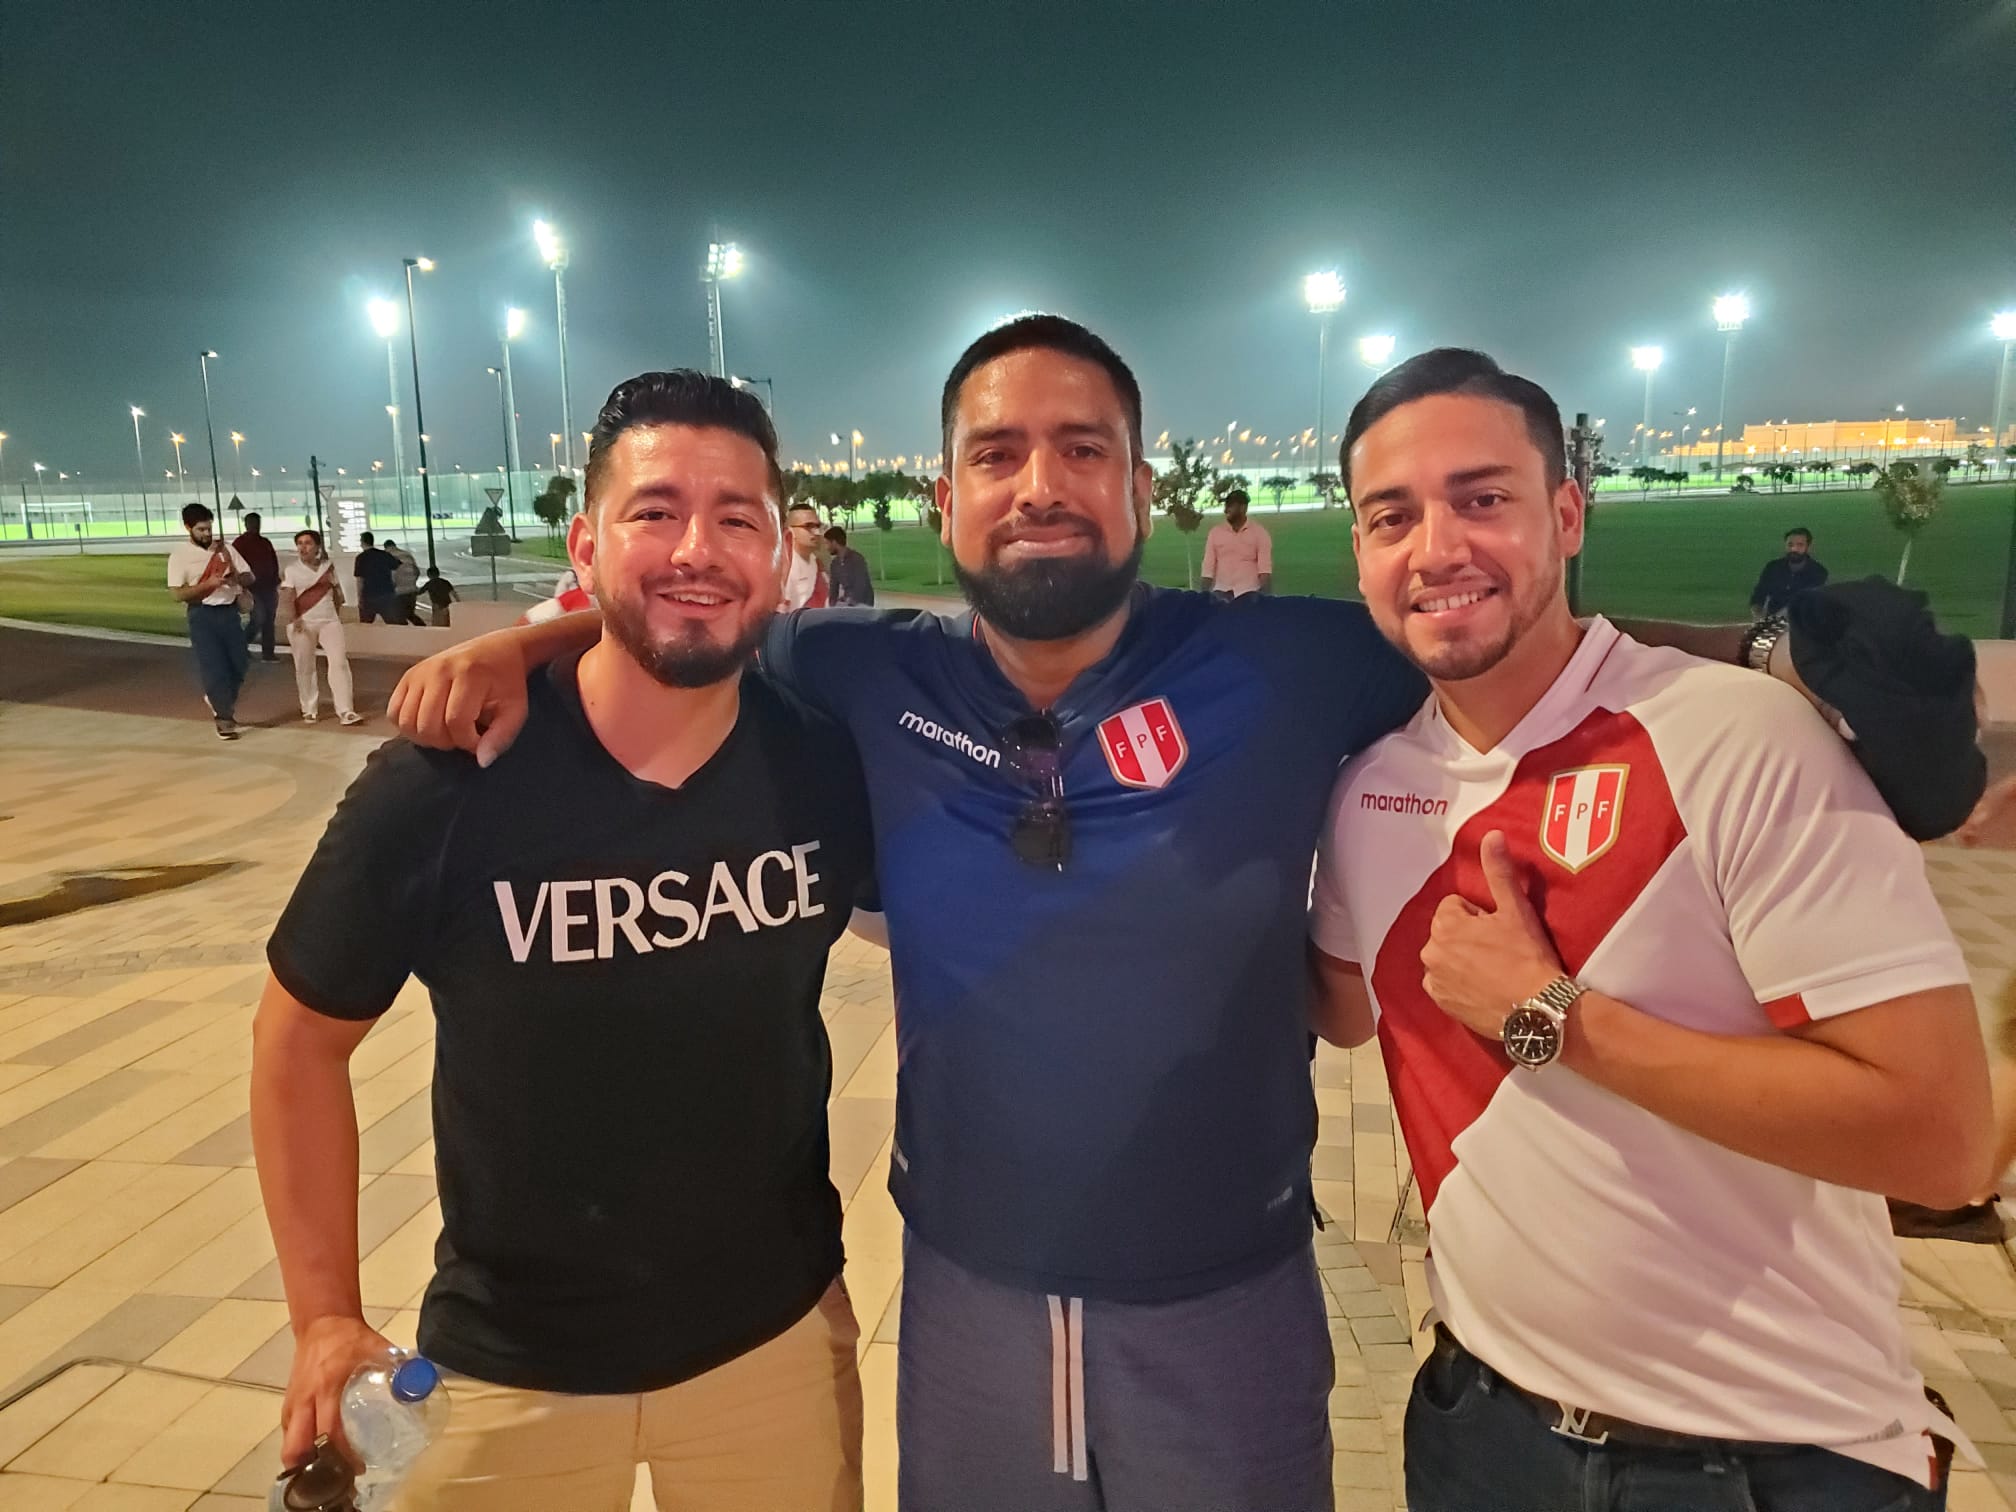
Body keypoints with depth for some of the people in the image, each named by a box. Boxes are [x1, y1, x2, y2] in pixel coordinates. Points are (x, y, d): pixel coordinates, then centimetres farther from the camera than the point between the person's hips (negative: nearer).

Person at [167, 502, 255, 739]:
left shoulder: (225, 549, 6)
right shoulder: (180, 555, -5)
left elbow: (250, 578, 9)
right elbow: (178, 593, -11)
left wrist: (236, 577, -14)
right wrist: (208, 583, -22)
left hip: (229, 611, 4)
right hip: (202, 615, -4)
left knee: (239, 663, 8)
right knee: (213, 668, -5)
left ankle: (217, 699, 34)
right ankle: (224, 718, 6)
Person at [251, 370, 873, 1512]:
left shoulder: (831, 761, -16)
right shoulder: (446, 781, -20)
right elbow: (301, 1039, -5)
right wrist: (327, 1317, -5)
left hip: (774, 1330, 1)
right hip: (513, 1361, 0)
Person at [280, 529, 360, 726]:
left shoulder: (328, 566, 8)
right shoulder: (291, 570, 0)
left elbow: (337, 592, 18)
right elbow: (289, 597, -10)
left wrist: (339, 614, 18)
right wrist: (293, 619, -24)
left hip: (329, 620, 1)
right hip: (302, 623, -1)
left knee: (339, 662, -11)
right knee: (304, 667, 6)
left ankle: (345, 711, -13)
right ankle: (309, 709, 20)